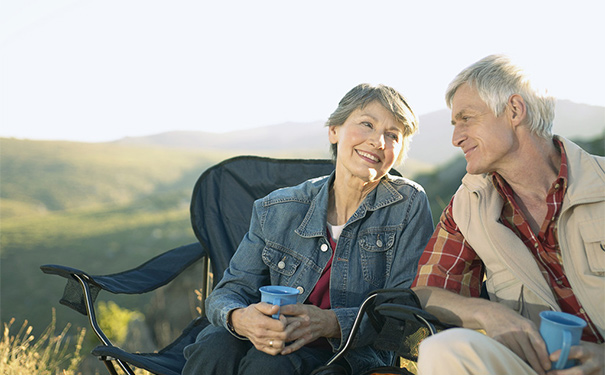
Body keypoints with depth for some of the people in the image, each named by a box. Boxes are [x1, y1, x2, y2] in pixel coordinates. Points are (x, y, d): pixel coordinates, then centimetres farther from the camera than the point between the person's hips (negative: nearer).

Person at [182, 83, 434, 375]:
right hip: (273, 340, 3)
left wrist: (329, 323, -27)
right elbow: (230, 291, 1)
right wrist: (240, 319, -26)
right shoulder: (278, 210, 1)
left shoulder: (409, 205, -4)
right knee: (214, 351, -30)